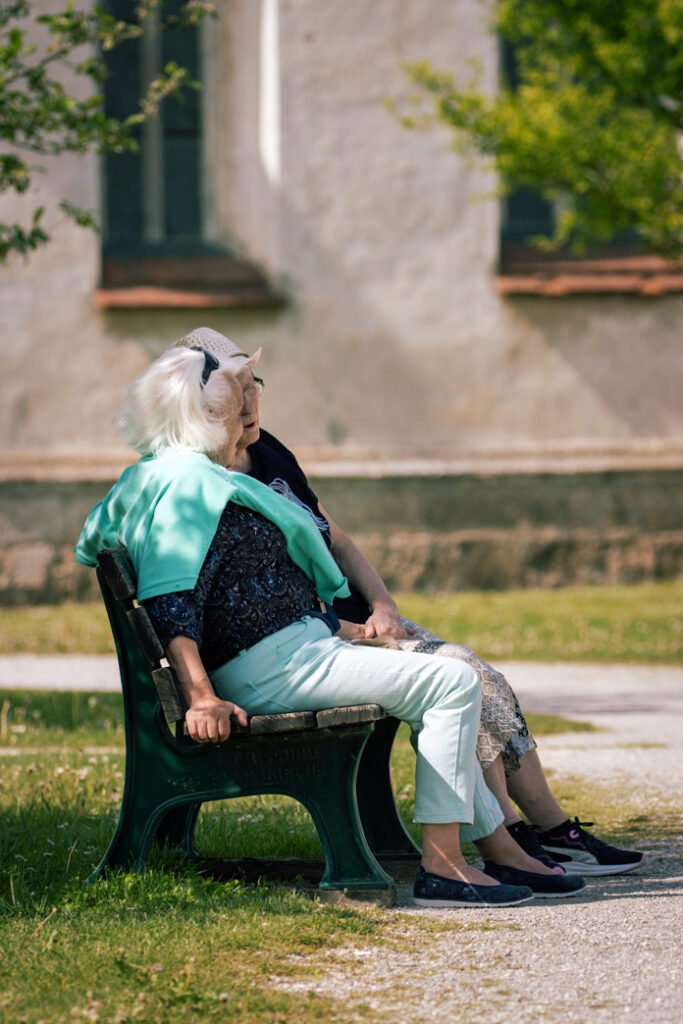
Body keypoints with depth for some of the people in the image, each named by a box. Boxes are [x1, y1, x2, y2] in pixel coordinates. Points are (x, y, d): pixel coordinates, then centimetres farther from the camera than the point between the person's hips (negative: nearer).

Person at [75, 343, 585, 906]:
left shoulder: (153, 479, 17)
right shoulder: (189, 483, -16)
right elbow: (170, 598, -26)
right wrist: (201, 697, -35)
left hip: (296, 652, 12)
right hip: (279, 665, -12)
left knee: (442, 690, 21)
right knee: (454, 684, -14)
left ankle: (502, 851, 18)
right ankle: (442, 866, -18)